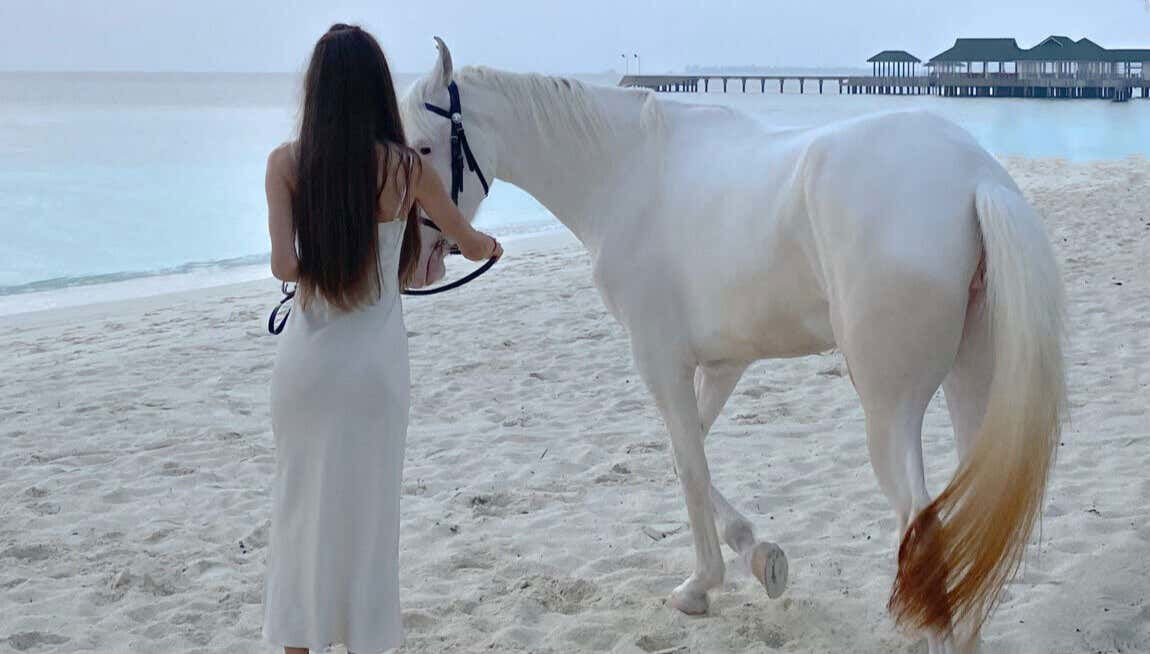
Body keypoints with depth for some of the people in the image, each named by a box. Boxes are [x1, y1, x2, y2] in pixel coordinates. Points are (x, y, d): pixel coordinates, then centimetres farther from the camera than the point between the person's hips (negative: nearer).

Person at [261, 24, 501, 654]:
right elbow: (469, 243, 6)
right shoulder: (405, 167, -8)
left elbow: (283, 264, -15)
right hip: (375, 359, -1)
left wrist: (320, 266, 8)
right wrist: (489, 245, 29)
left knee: (301, 500, 15)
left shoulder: (286, 163, -7)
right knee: (367, 505, 11)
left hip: (306, 355, 1)